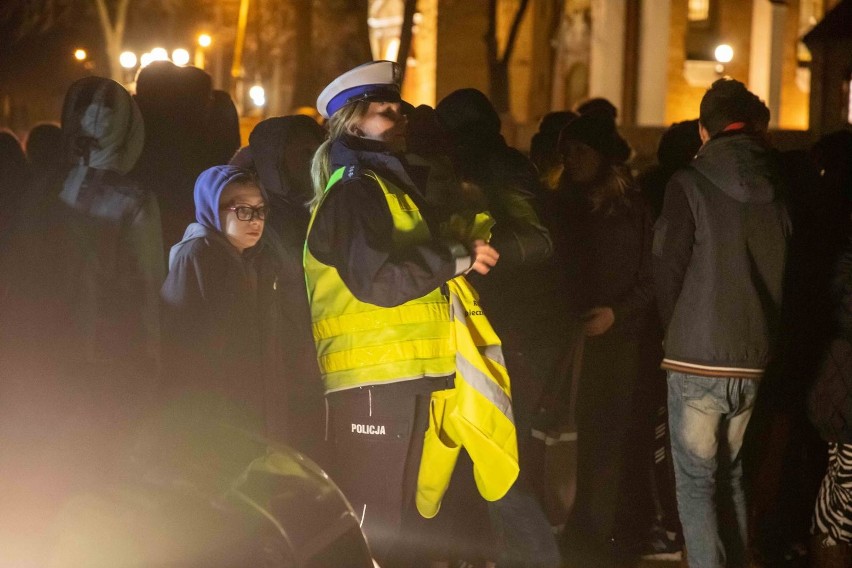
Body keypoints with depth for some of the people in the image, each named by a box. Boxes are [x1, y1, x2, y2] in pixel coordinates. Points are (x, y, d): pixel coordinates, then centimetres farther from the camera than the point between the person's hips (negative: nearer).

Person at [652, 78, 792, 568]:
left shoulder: (691, 184, -9)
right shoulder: (778, 188, 4)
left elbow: (668, 270, -7)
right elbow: (789, 274, 7)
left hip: (697, 359, -5)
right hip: (754, 360, 5)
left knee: (696, 482, 2)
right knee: (730, 476, 18)